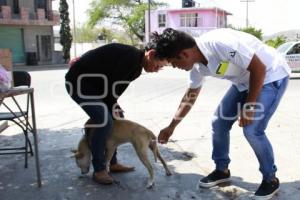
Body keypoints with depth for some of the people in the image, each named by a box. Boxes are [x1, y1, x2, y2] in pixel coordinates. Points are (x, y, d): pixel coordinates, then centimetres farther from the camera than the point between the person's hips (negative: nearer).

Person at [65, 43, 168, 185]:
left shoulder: (136, 67, 6)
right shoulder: (130, 56, -25)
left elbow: (116, 88, 4)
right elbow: (111, 84, -24)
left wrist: (114, 107, -7)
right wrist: (113, 108, -13)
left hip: (95, 84, 10)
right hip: (79, 81, -10)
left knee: (115, 119, 9)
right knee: (103, 121, -18)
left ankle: (113, 164, 19)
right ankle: (99, 170, -5)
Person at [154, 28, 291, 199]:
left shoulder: (220, 43, -35)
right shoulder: (197, 65, -7)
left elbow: (259, 68, -27)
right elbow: (190, 96, 8)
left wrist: (249, 106, -20)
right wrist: (171, 127, 11)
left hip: (271, 75, -8)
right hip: (244, 81, 8)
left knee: (252, 130, -15)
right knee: (219, 123, 4)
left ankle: (271, 179, 8)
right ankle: (222, 169, 22)